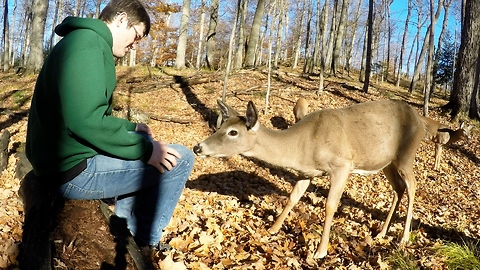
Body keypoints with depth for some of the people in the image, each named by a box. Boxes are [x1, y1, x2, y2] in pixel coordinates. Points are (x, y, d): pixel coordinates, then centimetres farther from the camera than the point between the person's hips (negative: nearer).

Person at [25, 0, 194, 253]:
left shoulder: (86, 42, 18)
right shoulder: (87, 42, -16)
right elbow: (85, 120, -27)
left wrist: (131, 128, 21)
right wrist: (144, 150, -19)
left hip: (61, 158, 11)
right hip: (74, 169, -11)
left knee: (145, 140, 26)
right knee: (180, 160, -8)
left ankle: (125, 229, 26)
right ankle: (145, 243, 11)